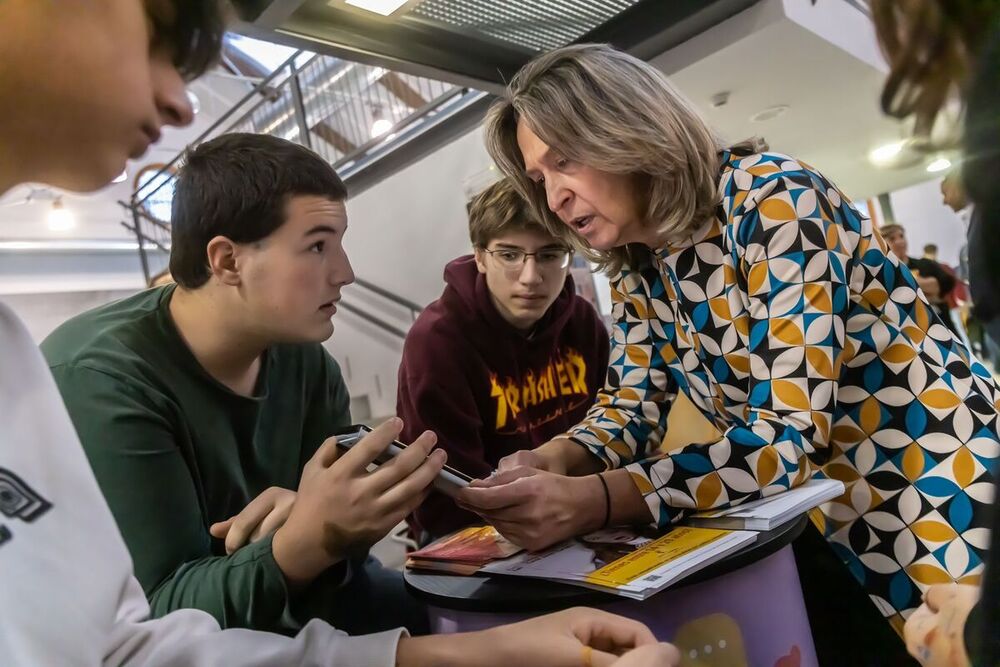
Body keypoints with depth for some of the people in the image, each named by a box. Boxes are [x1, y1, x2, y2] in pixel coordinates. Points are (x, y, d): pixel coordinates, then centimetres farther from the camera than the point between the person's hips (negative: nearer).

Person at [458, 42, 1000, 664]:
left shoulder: (771, 198, -23)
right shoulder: (638, 271, -1)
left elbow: (790, 433, -29)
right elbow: (632, 404, 0)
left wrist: (591, 502, -38)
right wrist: (556, 460, -21)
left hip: (941, 491, -5)